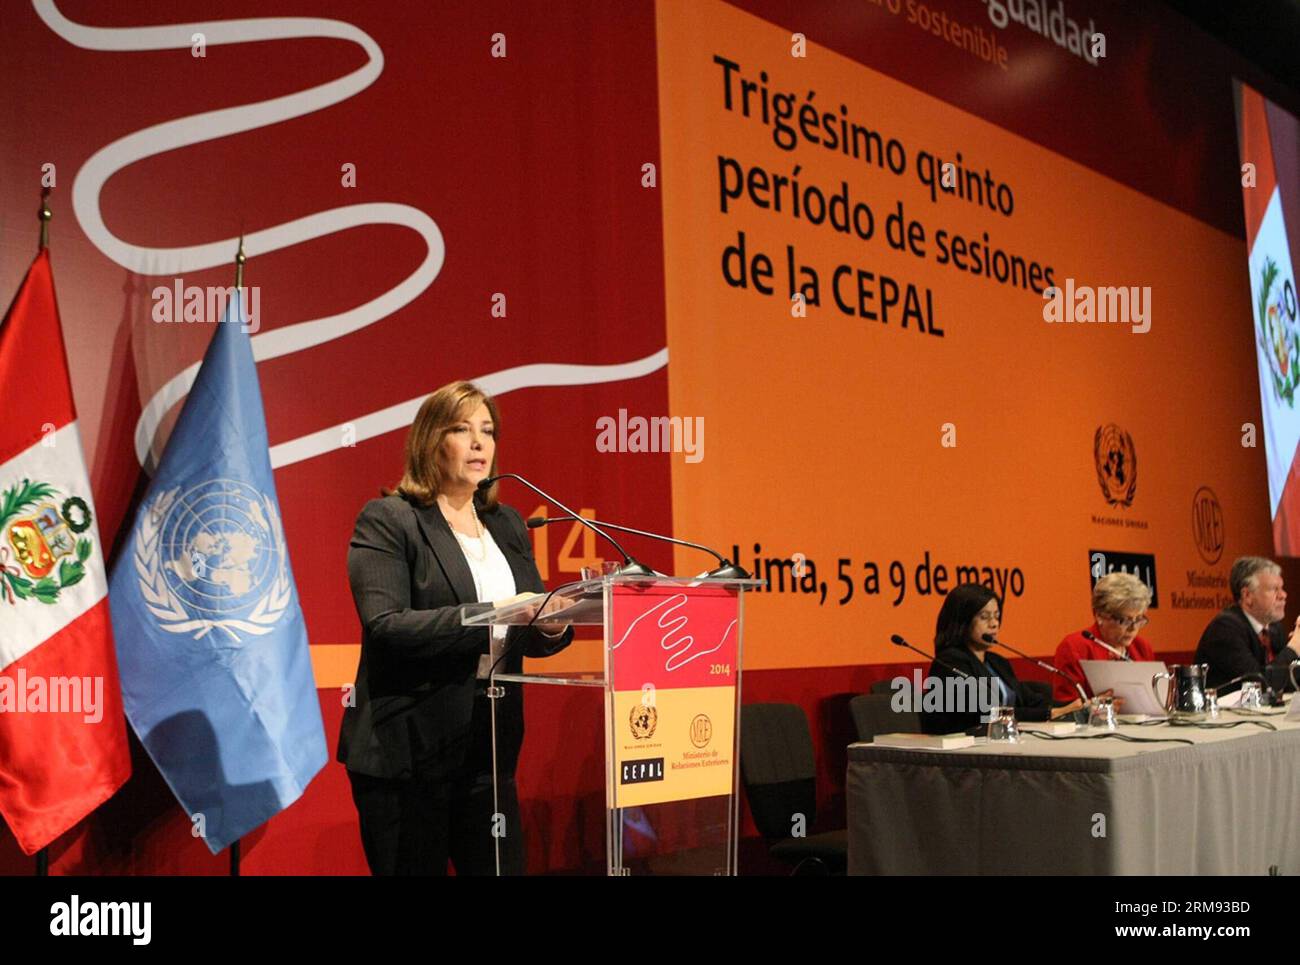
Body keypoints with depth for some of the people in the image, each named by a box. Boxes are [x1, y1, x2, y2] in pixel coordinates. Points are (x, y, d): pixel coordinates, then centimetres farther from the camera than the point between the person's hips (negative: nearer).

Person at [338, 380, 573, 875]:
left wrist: (552, 624, -10)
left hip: (491, 745, 5)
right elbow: (385, 626, -17)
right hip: (408, 749, -5)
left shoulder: (507, 524, 14)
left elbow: (527, 634, 14)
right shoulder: (387, 519, -5)